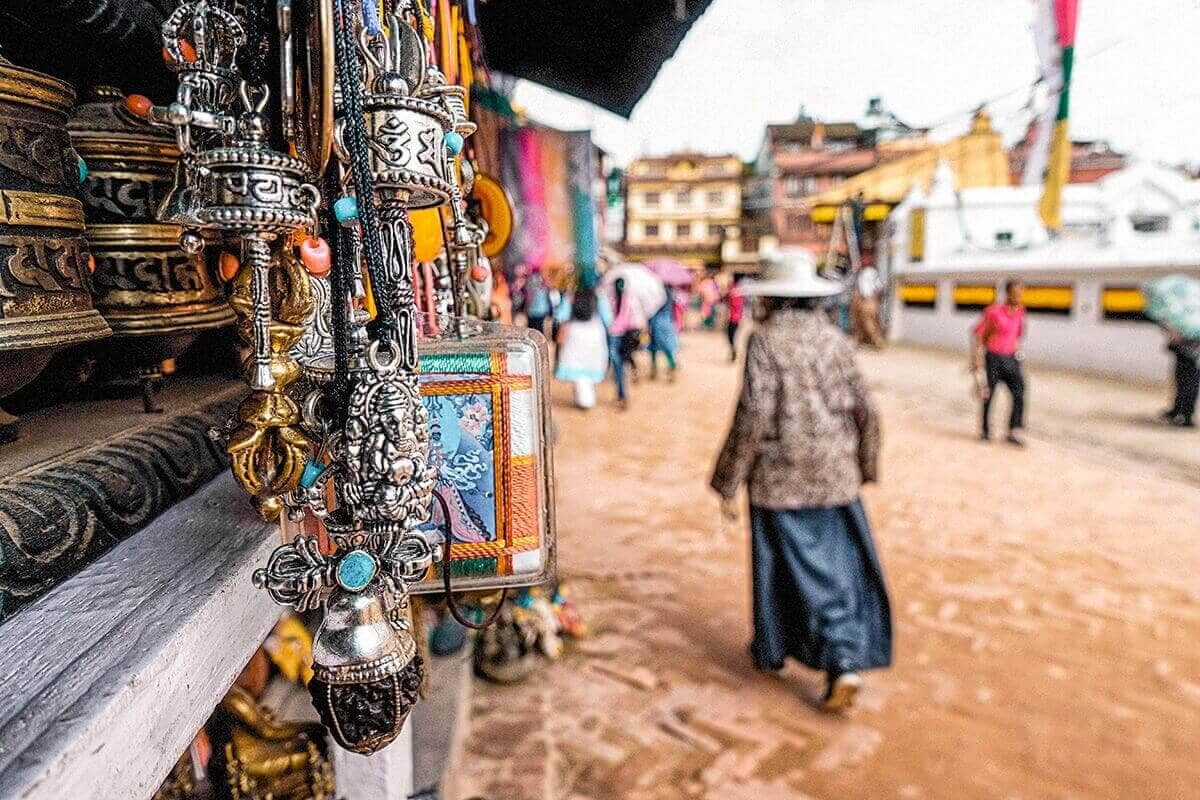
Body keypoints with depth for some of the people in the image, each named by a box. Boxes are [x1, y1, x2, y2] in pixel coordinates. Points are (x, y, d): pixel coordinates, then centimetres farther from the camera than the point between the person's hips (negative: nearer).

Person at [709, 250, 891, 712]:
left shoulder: (765, 341, -11)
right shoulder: (834, 339, 2)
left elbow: (753, 417, -17)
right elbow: (863, 410, 4)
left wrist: (728, 483, -9)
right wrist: (864, 466, 18)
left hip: (781, 476, -3)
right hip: (834, 475, 3)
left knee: (789, 564, 12)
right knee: (840, 562, 11)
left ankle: (773, 649, 29)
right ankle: (844, 662, 7)